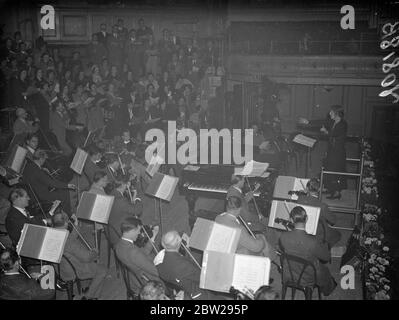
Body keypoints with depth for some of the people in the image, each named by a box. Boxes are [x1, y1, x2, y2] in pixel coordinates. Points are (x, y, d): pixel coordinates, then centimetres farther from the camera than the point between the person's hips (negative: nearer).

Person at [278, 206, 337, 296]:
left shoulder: (283, 237, -26)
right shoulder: (312, 242, -36)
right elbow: (326, 257, -17)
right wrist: (325, 245, 3)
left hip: (288, 275, 3)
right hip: (307, 279, -3)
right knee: (324, 270, 30)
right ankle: (328, 289, 58)